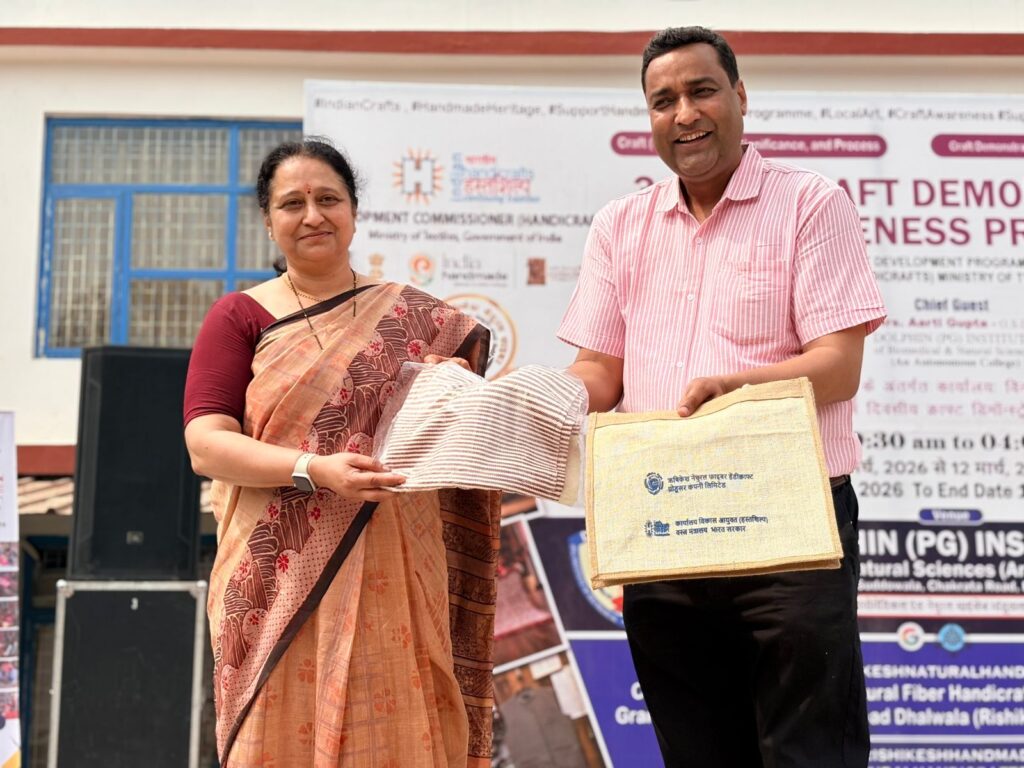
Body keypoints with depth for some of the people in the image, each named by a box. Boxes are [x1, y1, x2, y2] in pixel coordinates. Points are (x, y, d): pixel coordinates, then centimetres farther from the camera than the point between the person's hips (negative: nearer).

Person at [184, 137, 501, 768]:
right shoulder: (240, 317, 6)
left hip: (392, 579, 1)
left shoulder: (417, 317, 10)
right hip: (282, 579, -1)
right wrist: (316, 469, -19)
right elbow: (205, 444, -5)